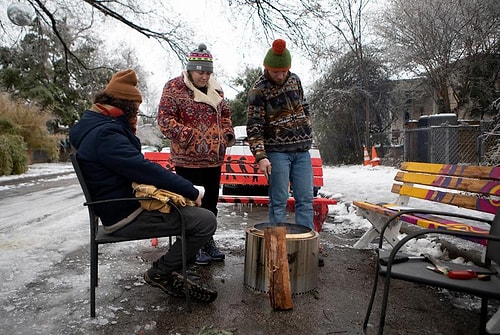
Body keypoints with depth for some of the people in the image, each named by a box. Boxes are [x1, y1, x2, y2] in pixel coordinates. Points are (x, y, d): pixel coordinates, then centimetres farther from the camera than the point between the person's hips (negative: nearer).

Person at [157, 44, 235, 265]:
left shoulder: (215, 89, 12)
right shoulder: (174, 88, -6)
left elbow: (225, 114, 23)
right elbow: (165, 119, -11)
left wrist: (227, 133, 5)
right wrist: (188, 135, -22)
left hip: (214, 159, 6)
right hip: (188, 160, -6)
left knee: (211, 202, 15)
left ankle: (208, 241, 32)